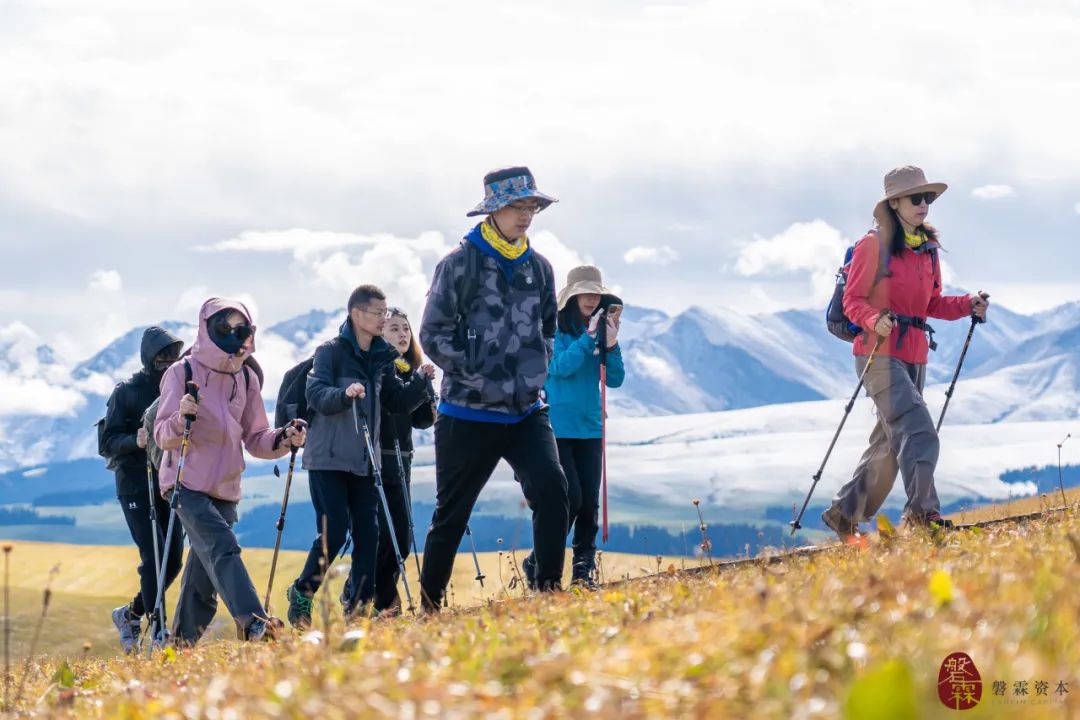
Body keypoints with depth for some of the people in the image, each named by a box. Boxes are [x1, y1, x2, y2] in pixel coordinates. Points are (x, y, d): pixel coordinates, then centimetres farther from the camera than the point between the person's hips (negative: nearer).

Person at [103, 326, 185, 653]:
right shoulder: (127, 392, 0)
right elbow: (110, 440, -5)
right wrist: (135, 441, -25)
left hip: (170, 485, 5)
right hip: (136, 486, -5)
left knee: (172, 560, 4)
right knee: (154, 556, -14)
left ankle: (130, 614, 26)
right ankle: (158, 631, -10)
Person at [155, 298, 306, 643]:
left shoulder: (247, 378, 11)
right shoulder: (182, 372, -4)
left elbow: (255, 438, 12)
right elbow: (163, 436, -10)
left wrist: (283, 439, -8)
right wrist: (181, 417, -31)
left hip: (225, 490, 6)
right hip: (188, 485, -6)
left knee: (203, 573, 9)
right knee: (222, 547, -26)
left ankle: (183, 643, 19)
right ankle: (252, 624, -40)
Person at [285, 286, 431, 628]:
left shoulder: (382, 357, 11)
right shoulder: (330, 351, -5)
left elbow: (398, 402, 11)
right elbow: (316, 395, -17)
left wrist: (421, 382, -6)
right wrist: (345, 393, -36)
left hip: (364, 461, 6)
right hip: (328, 459, -6)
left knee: (368, 533, 0)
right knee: (333, 533, -11)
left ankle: (357, 604, 7)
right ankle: (301, 594, 7)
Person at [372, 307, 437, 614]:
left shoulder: (412, 371, 15)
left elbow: (422, 419, 12)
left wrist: (424, 384, -2)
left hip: (400, 463, 7)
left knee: (402, 537, 4)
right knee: (380, 534, -13)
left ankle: (384, 600, 15)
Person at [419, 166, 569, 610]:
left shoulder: (538, 268, 8)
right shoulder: (461, 264, -8)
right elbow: (433, 334, -9)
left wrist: (535, 372, 8)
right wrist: (479, 379, -14)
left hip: (527, 411, 4)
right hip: (469, 415, -4)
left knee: (551, 490, -18)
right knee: (451, 514, 6)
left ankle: (549, 590, -13)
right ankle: (429, 608, 19)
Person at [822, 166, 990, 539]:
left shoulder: (928, 249, 14)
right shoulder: (874, 245, -7)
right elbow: (853, 300, -8)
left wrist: (968, 305, 2)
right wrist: (875, 321, -28)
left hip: (915, 355, 8)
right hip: (880, 354, -8)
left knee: (890, 444, 11)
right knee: (918, 434, -20)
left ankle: (844, 513, 21)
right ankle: (922, 513, -22)